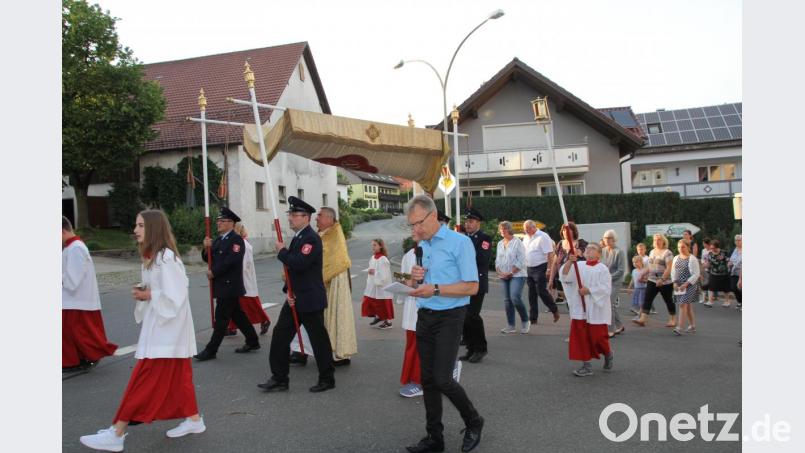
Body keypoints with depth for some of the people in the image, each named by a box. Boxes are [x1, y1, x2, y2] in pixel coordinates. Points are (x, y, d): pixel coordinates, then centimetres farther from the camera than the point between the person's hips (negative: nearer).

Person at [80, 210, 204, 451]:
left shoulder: (166, 257, -19)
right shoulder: (152, 257, 11)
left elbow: (174, 296, -23)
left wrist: (148, 296, -14)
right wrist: (142, 292, 1)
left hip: (166, 329, -10)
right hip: (159, 327, 10)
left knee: (144, 380, -3)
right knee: (176, 374, 15)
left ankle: (117, 433, 4)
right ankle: (193, 419, 24)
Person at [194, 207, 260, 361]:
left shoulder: (236, 240, -13)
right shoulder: (219, 239, 14)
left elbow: (230, 261, -22)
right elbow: (208, 259, 14)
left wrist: (213, 273, -14)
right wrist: (207, 248, -6)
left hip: (230, 285, -9)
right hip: (221, 285, 9)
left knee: (221, 318, -3)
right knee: (237, 315, 15)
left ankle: (211, 350, 2)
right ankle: (253, 341, 25)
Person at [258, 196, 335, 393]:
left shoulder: (312, 238, -16)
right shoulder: (297, 238, 13)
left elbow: (299, 264, -30)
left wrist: (282, 251, -14)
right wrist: (288, 291, 4)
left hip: (310, 301, -9)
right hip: (295, 299, 9)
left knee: (318, 340, 3)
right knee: (280, 335, 8)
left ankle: (327, 379, 17)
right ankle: (279, 379, 17)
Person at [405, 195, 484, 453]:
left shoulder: (459, 242, -12)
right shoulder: (421, 246, 10)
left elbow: (472, 287, -16)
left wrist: (436, 289, -23)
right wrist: (415, 278, -2)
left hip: (449, 317, -7)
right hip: (424, 316, 7)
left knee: (442, 379, -9)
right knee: (428, 380, 10)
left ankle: (473, 423, 17)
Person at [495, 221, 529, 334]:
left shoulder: (517, 242, -6)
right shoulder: (500, 244, 14)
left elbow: (521, 261, -11)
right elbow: (497, 260, 17)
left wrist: (511, 273, -14)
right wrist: (499, 271, 0)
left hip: (517, 275, -6)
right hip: (504, 277, 7)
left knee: (515, 298, -18)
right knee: (507, 300, 5)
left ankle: (525, 321, 2)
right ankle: (510, 325, 11)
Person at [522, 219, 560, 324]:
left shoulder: (543, 237, -11)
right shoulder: (526, 237, 13)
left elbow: (550, 253, -15)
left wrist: (549, 268, -20)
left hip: (540, 268, -7)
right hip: (529, 269, 8)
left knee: (542, 291, -7)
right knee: (531, 294, 9)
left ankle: (555, 310, 14)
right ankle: (533, 318, 15)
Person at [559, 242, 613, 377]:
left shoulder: (602, 268, -5)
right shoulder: (579, 265, 6)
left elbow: (606, 288, -13)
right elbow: (565, 276, -8)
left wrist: (589, 290, -19)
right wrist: (569, 261, -21)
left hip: (596, 308, -4)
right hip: (580, 308, 4)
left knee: (597, 337, 4)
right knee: (581, 337, 1)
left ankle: (608, 355, 35)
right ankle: (587, 365, 11)